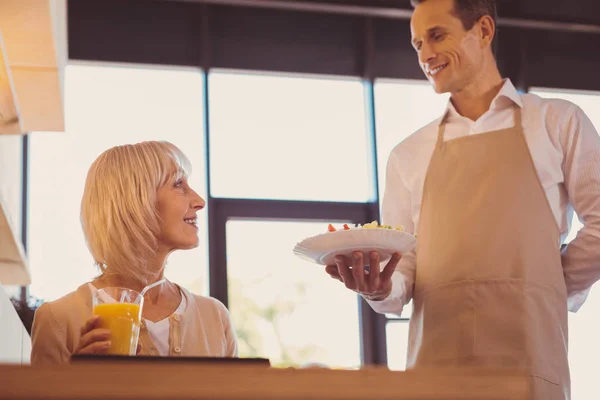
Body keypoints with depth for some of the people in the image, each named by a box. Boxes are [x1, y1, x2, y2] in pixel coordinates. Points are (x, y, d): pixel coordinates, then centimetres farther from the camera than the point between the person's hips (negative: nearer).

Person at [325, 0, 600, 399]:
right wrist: (381, 290, -9)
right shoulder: (408, 155, 16)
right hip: (434, 354, 3)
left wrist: (553, 290, 3)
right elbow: (402, 266, 11)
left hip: (526, 351, -2)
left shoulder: (557, 122, 9)